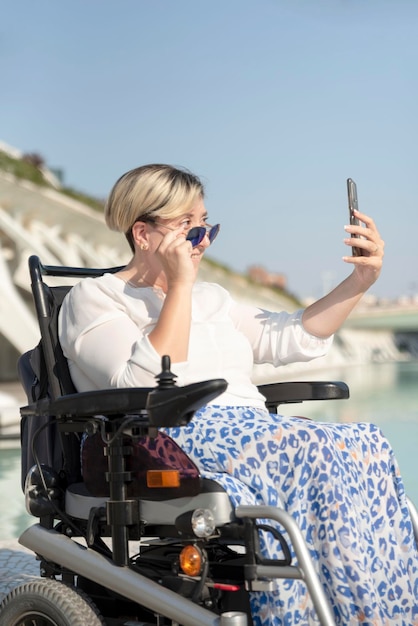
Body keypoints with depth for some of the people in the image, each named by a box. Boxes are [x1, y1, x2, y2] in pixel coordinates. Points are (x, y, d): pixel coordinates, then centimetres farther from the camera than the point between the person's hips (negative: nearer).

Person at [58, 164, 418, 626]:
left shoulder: (210, 298, 28)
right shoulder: (93, 298, 5)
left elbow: (293, 338, 21)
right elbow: (146, 384, -13)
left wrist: (361, 280, 11)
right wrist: (180, 284, -10)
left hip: (253, 434, 7)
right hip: (171, 441, -7)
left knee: (368, 446, -23)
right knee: (322, 453, -32)